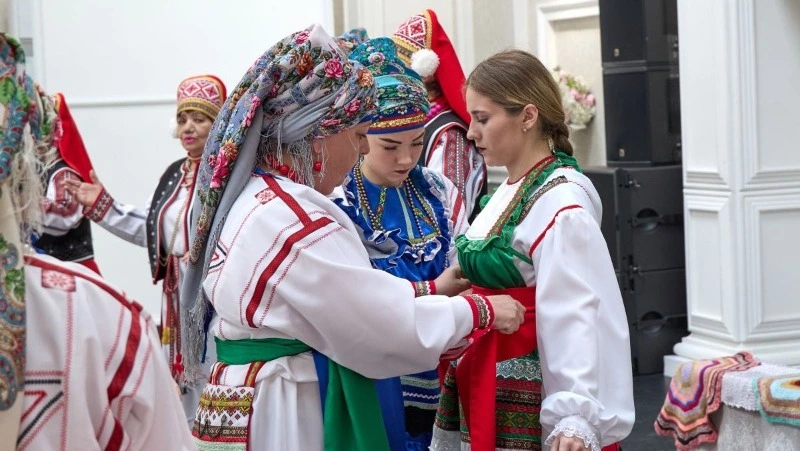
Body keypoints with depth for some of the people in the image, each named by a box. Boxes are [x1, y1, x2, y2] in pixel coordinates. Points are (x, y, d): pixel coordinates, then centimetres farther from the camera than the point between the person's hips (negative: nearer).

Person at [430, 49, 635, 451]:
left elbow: (573, 319, -25)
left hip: (530, 405, -8)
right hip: (486, 391, 8)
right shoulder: (510, 192, 8)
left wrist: (574, 417, -31)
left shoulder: (559, 204, -18)